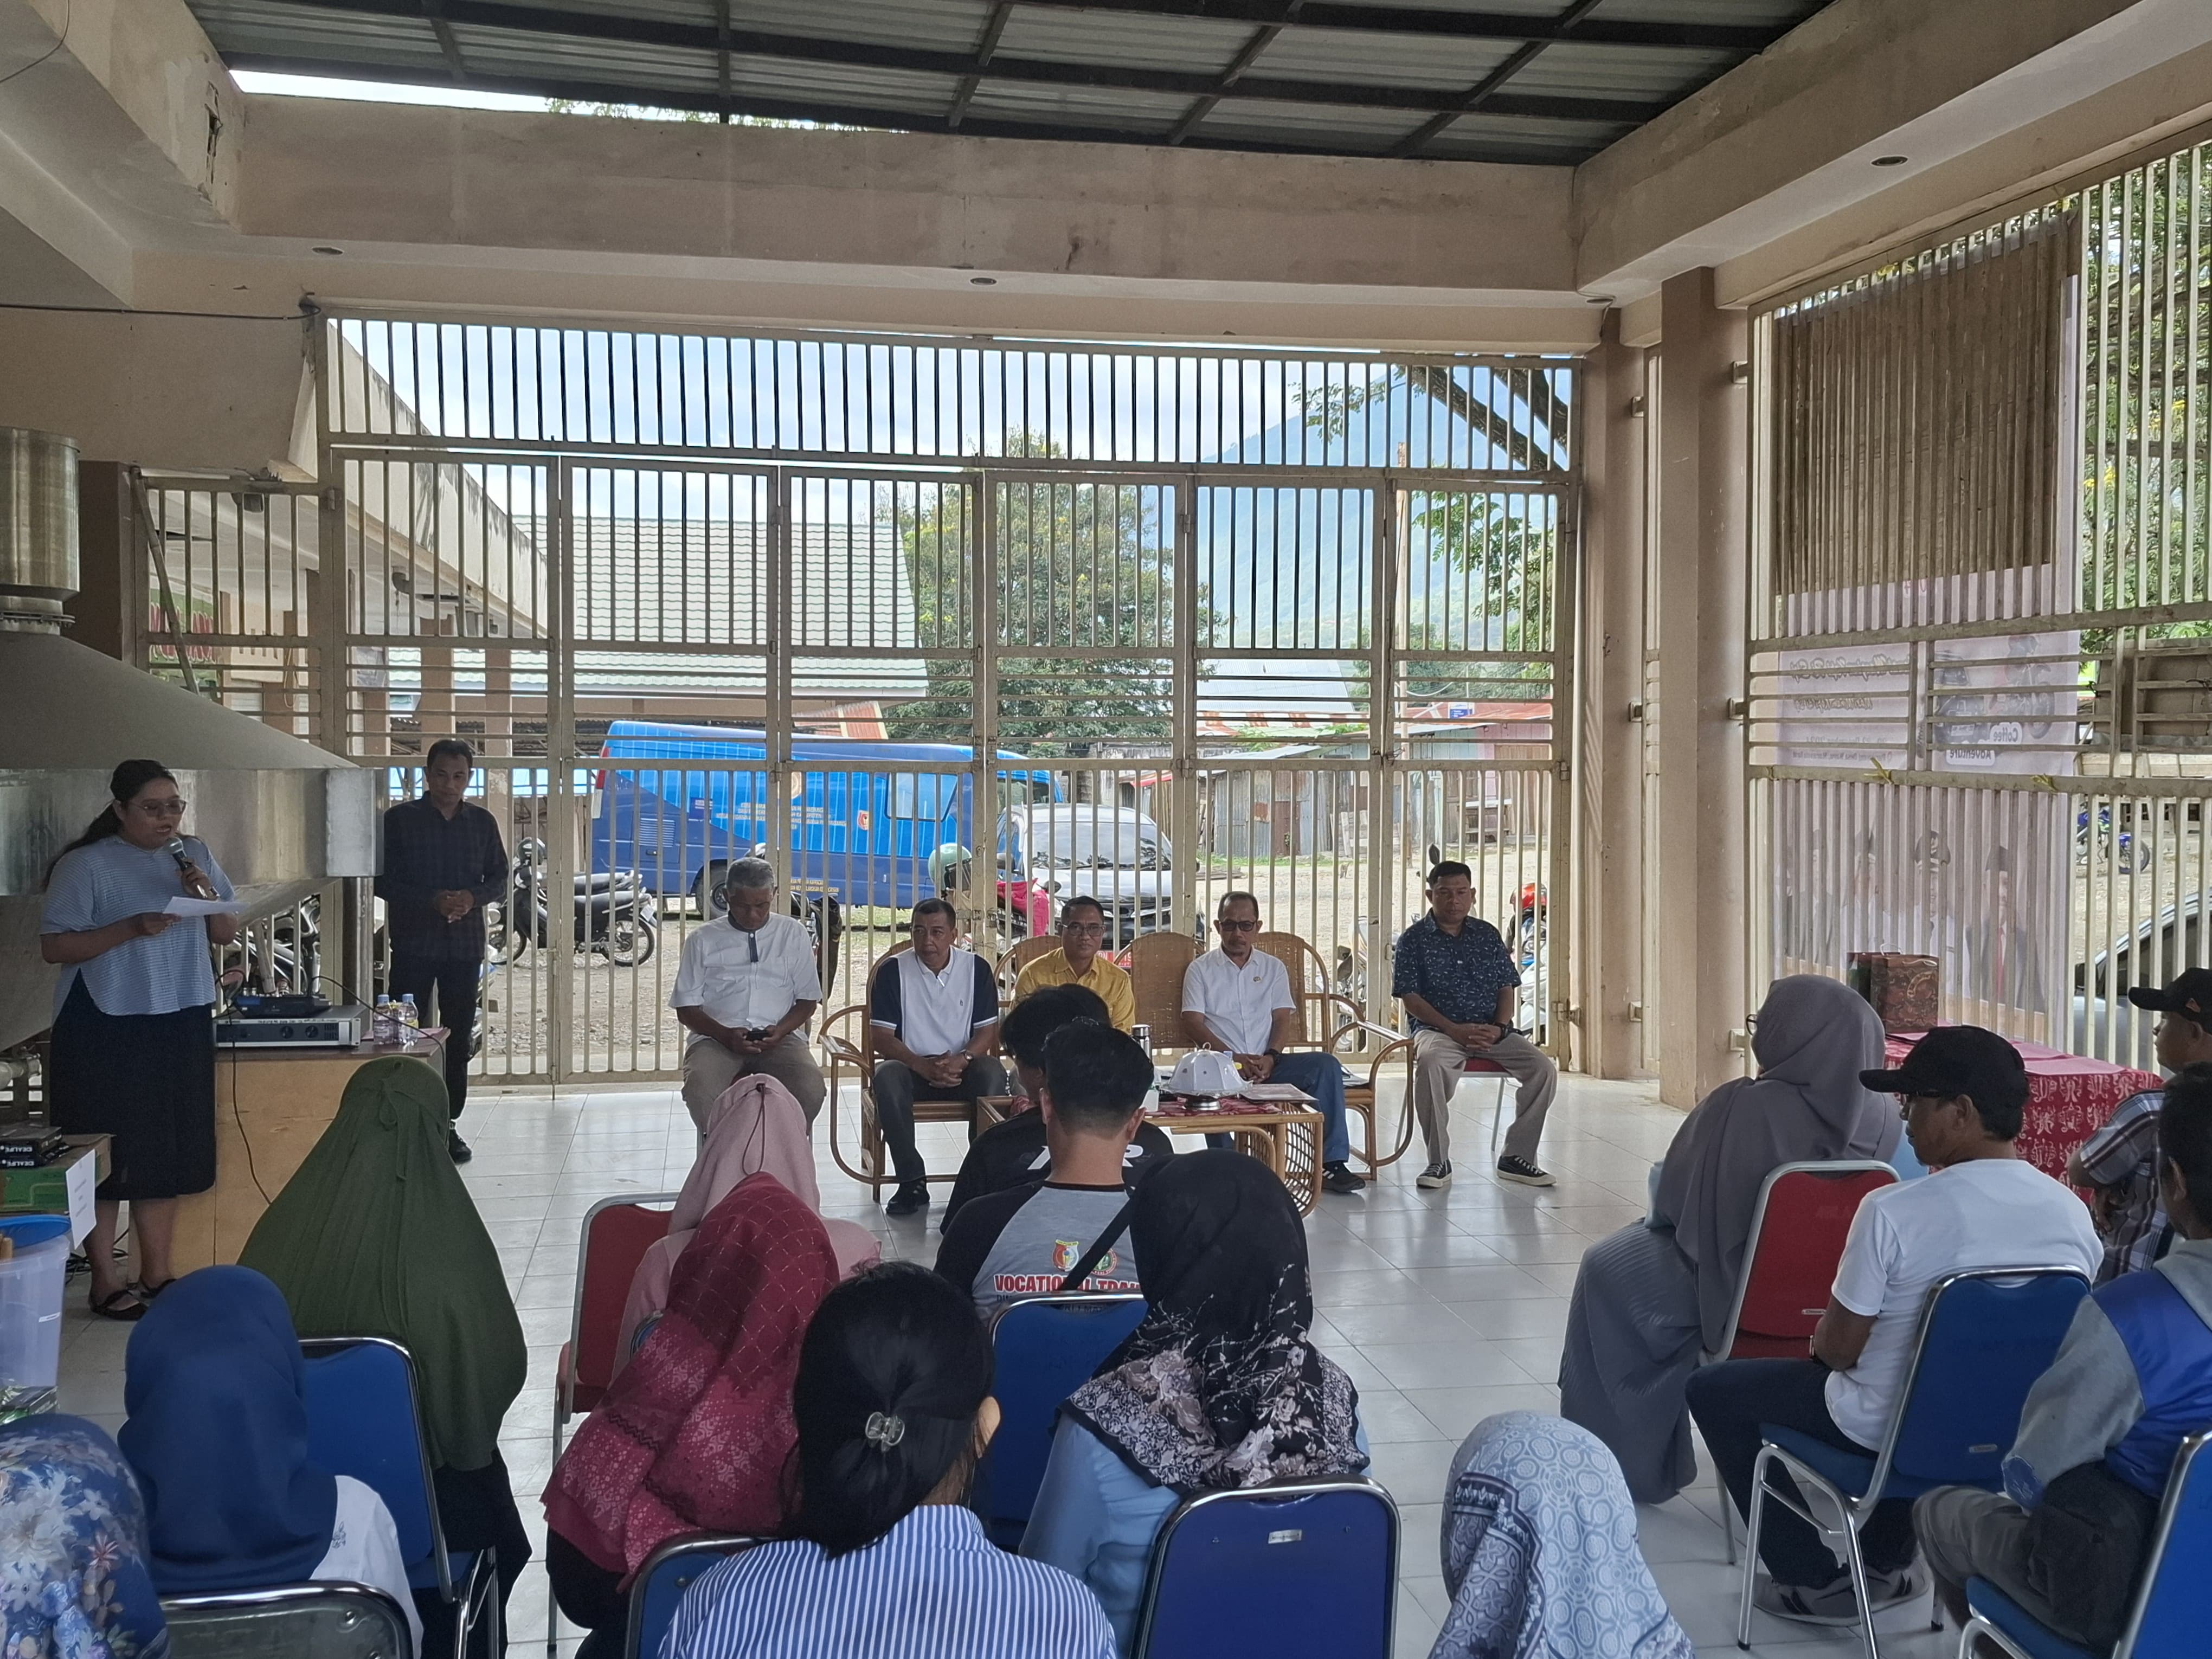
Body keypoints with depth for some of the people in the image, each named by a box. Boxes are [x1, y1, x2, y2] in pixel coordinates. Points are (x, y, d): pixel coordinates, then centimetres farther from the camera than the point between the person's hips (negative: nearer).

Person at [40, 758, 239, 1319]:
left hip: (180, 1024, 5)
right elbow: (54, 946, -12)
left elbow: (226, 935, 10)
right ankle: (105, 1283, 8)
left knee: (168, 1152, 9)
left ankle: (156, 1275, 19)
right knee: (106, 1157, 0)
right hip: (105, 1030, -5)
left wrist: (208, 895, -10)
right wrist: (131, 928, -23)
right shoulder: (86, 865, -8)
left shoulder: (195, 854, 8)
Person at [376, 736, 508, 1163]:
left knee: (458, 1036, 6)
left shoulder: (482, 822, 8)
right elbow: (382, 880, -4)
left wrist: (473, 897, -11)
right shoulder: (400, 819, -1)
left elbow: (500, 880, 11)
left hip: (465, 945, 3)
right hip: (413, 943, -3)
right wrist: (432, 900, -18)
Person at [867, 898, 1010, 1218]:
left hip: (961, 1068, 1)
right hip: (912, 1065, -1)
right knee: (888, 1077, -34)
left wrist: (961, 1060, -20)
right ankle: (912, 1181, -29)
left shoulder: (976, 968, 2)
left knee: (992, 1073, -32)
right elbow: (881, 1036, -6)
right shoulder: (893, 970, -1)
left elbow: (987, 1032, 1)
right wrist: (923, 1066, -21)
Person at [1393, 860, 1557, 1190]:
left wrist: (1499, 1027, -9)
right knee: (1431, 1064, -38)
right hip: (1437, 1030, -3)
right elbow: (1411, 998, -4)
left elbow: (1508, 988, 12)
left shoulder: (1487, 935, 16)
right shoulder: (1413, 940, 5)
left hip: (1492, 1032, 4)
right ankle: (1439, 1162, -25)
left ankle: (1516, 1157, -6)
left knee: (1543, 1069, -20)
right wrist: (1454, 1030, -16)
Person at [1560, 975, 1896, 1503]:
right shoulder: (1883, 1118, -11)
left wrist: (1658, 1217, 9)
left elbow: (1673, 1199, -14)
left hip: (1737, 1293, -6)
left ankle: (1623, 1461, 26)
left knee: (1606, 1267, 18)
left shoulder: (1740, 1107, -26)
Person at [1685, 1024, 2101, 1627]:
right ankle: (1887, 1563, 39)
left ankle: (1816, 1582, 18)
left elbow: (1837, 1347, -16)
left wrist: (1824, 1338, 9)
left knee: (1712, 1390, 14)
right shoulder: (2074, 1213, -8)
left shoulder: (1894, 1211, -25)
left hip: (1894, 1432, -6)